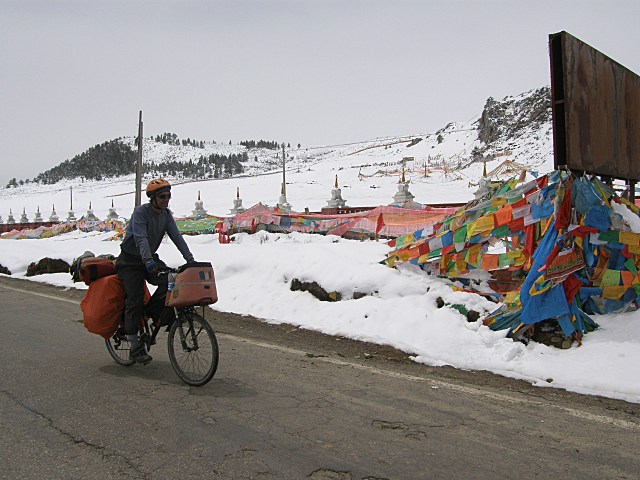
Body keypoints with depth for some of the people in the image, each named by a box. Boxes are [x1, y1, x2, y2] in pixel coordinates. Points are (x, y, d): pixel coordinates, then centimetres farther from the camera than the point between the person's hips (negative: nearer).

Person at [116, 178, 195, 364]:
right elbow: (141, 239, -35)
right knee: (135, 300, -8)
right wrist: (148, 261, -49)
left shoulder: (166, 214, -2)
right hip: (131, 260, -6)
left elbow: (176, 236, -9)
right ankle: (135, 347, 0)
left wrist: (190, 259, -20)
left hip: (150, 258, 6)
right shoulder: (140, 212, -21)